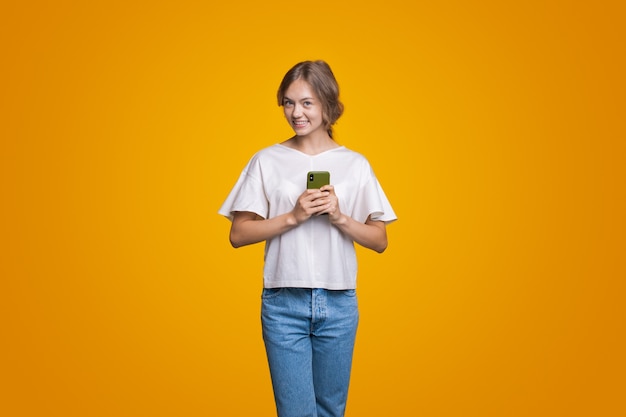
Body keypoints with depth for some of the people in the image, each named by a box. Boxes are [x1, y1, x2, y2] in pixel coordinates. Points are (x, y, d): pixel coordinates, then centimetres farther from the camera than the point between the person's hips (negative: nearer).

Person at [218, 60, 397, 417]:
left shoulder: (355, 164, 3)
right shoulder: (267, 161, 1)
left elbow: (380, 241, 4)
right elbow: (238, 235, -3)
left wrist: (340, 217, -13)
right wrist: (293, 216, -14)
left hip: (339, 304, 2)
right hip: (283, 303, -1)